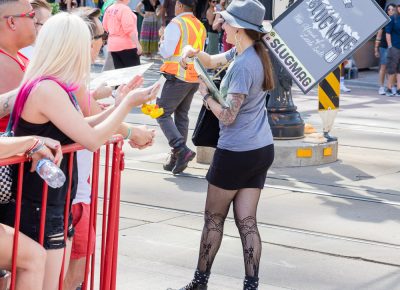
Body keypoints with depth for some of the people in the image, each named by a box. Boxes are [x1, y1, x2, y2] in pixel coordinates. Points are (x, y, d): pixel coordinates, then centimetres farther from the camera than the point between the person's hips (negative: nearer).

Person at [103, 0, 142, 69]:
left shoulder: (109, 9, 6)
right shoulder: (125, 9, -15)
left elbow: (105, 27, 14)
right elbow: (130, 29, -20)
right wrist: (138, 44, -18)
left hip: (113, 45, 7)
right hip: (127, 45, -7)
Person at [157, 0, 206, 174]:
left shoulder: (176, 24, -12)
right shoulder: (200, 26, 12)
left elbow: (166, 52, -15)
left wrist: (162, 41, 4)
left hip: (178, 77, -8)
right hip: (195, 77, 8)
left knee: (162, 114, -2)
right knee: (182, 115, 15)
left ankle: (181, 149, -18)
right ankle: (178, 158, 17)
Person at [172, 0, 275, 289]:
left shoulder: (243, 66, -20)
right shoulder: (254, 53, 7)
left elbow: (227, 116, -21)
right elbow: (213, 61, 21)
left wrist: (206, 94, -7)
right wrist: (194, 52, 2)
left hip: (236, 153, -8)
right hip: (262, 150, 8)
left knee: (214, 218, 7)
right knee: (247, 221, 7)